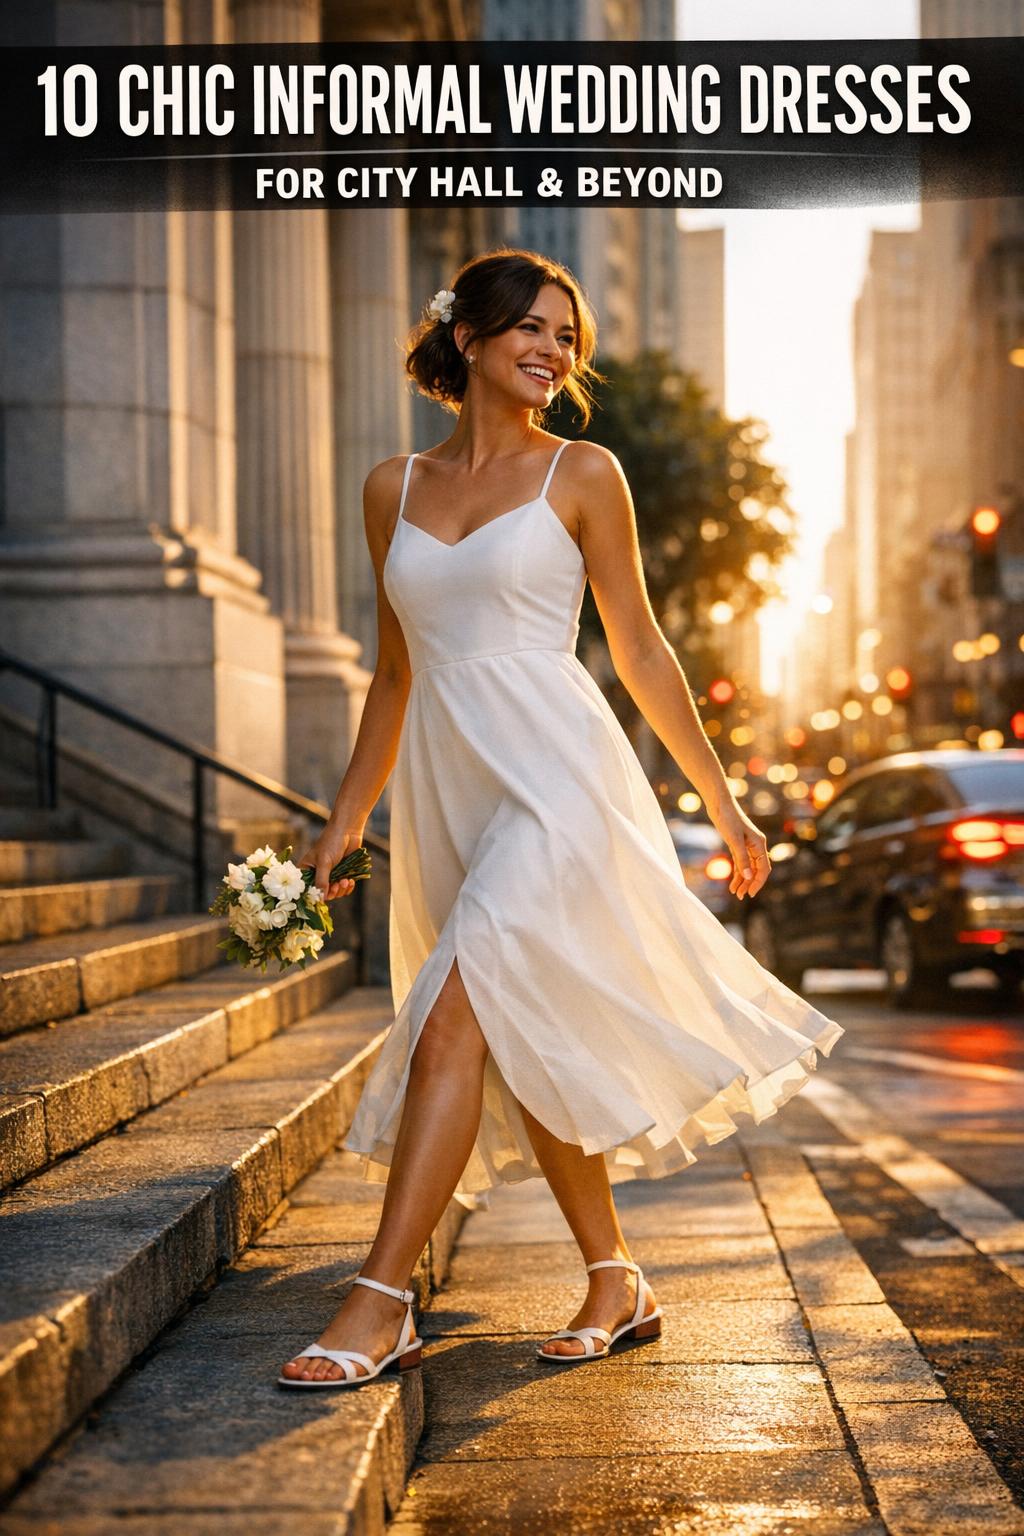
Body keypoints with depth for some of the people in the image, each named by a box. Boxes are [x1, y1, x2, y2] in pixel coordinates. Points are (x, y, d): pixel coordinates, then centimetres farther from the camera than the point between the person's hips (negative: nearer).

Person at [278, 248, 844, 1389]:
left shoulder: (581, 473, 2)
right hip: (445, 791, 5)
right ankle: (618, 1284, 22)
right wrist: (346, 816, 17)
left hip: (556, 779, -5)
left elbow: (640, 652, 6)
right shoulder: (394, 488, 12)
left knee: (456, 1022, -15)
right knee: (524, 1047, 9)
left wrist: (721, 801, 7)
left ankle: (381, 1302, -13)